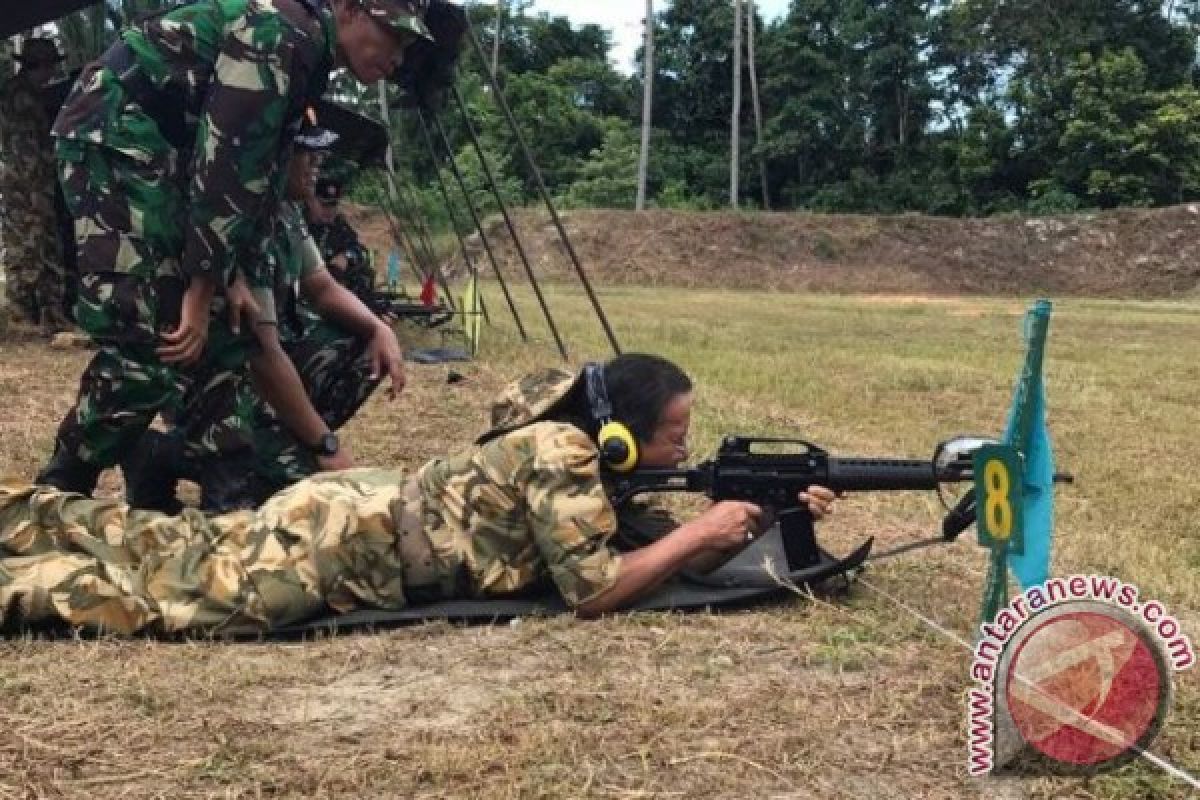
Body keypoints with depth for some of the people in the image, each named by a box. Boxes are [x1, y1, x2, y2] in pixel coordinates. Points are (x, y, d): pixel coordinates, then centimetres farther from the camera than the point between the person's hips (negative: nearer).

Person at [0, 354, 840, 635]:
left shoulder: (596, 463, 5)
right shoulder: (562, 455, -22)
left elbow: (661, 554, 10)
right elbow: (594, 590, -25)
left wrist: (769, 513, 0)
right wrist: (707, 527, -18)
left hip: (357, 510, 8)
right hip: (340, 534, -8)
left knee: (166, 549, 19)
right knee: (163, 597, -7)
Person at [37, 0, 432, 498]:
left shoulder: (308, 53, 12)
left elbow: (258, 170, 14)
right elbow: (225, 161, -23)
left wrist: (233, 274, 7)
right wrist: (203, 288, -20)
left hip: (162, 155, 10)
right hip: (113, 139, -10)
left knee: (220, 328, 9)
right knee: (144, 337, -17)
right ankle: (56, 494, -7)